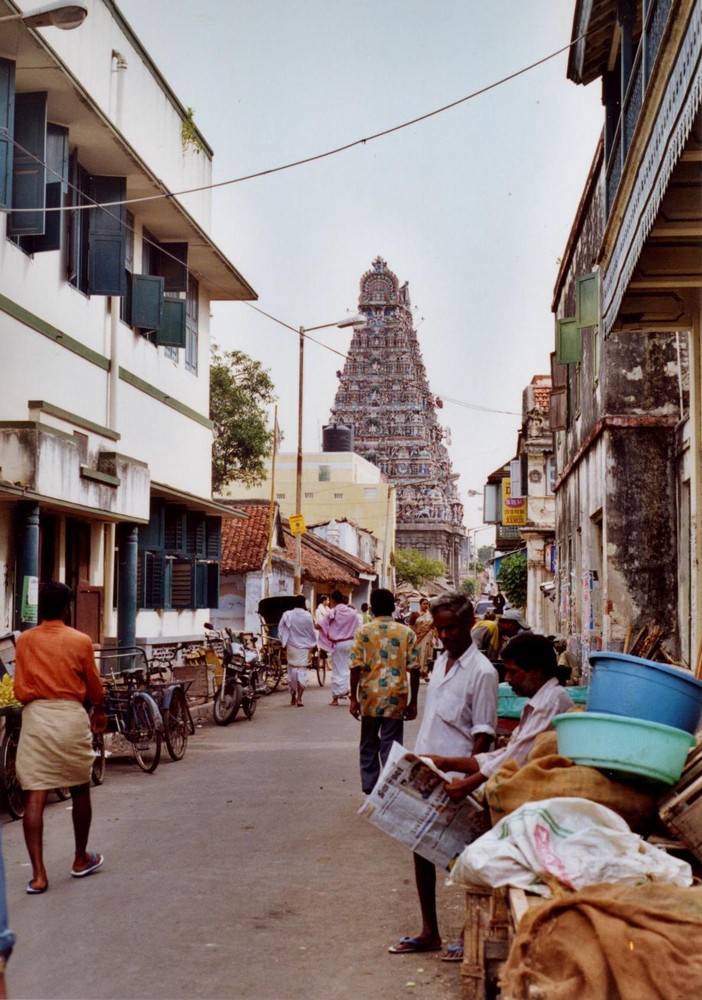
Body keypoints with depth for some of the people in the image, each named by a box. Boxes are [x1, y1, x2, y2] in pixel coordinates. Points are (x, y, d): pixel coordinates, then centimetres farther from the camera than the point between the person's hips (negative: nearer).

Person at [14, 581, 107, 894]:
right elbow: (94, 685, 6)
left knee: (34, 796, 0)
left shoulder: (25, 640, 1)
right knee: (80, 790, 17)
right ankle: (81, 859, 30)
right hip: (70, 716, -1)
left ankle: (38, 874, -6)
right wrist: (99, 712, 25)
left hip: (35, 716, 1)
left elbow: (19, 689, 1)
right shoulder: (80, 641, -3)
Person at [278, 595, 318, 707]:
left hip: (291, 646, 2)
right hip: (304, 648, -2)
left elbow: (281, 630, -3)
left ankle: (293, 697, 20)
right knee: (302, 672, 0)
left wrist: (284, 643, 8)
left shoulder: (287, 615, -6)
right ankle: (299, 698, -9)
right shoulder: (307, 616, -9)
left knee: (292, 671, 13)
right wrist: (313, 645, 14)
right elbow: (312, 632, 0)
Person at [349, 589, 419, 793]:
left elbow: (356, 667, -6)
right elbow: (414, 669, -2)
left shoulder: (363, 631, -1)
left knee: (369, 744, 15)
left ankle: (370, 788, 21)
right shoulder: (406, 632, 1)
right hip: (396, 698, -1)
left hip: (370, 696, 1)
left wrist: (353, 698, 1)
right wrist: (413, 702, 4)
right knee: (391, 745, 3)